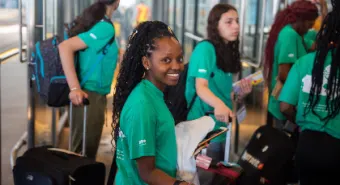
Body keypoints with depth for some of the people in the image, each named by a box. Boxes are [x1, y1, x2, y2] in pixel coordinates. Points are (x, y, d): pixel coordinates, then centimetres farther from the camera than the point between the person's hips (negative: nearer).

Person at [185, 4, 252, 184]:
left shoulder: (228, 53, 11)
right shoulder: (205, 48, -12)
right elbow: (201, 87, -25)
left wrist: (240, 94, -1)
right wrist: (219, 104, -43)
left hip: (222, 129, 8)